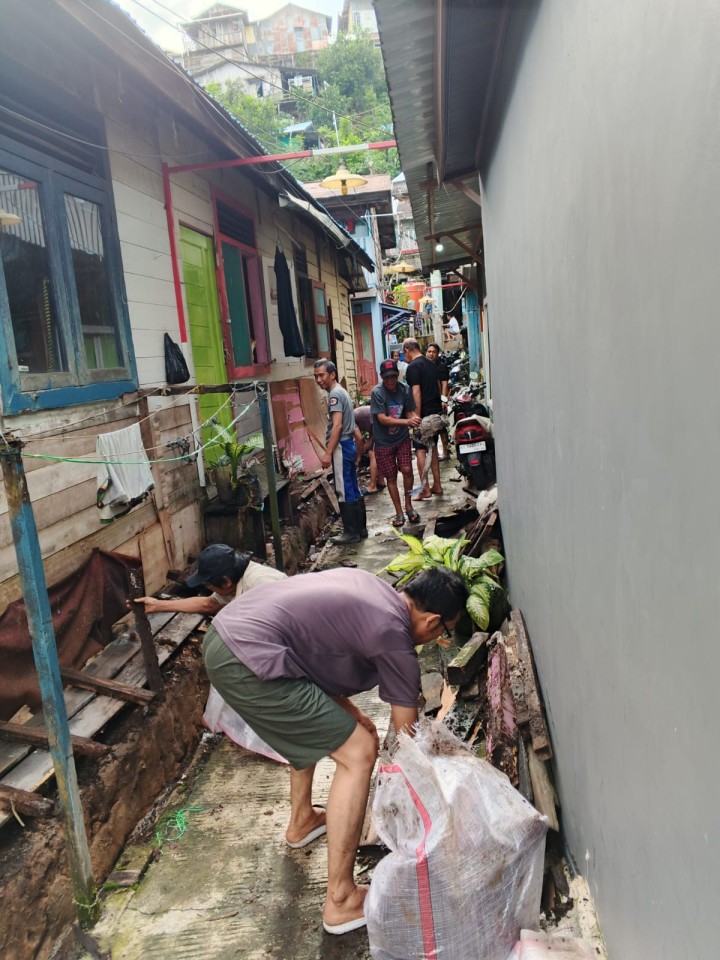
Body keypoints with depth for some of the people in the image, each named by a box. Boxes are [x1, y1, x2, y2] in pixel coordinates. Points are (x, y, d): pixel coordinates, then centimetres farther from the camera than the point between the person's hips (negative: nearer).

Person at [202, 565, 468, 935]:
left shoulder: (370, 586, 17)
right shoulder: (394, 638, -6)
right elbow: (405, 734, 6)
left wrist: (349, 714, 24)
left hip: (221, 634, 10)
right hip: (247, 663, -10)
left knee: (311, 726, 31)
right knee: (359, 752, -1)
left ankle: (302, 821, 48)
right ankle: (341, 900, 9)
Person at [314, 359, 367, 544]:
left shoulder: (335, 394, -13)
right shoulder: (342, 392, 18)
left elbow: (337, 426, -22)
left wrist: (328, 453, -24)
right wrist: (358, 447, 25)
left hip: (341, 447, -10)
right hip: (348, 445, 10)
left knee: (344, 492, -4)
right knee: (353, 490, 13)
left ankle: (351, 532, 1)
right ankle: (360, 528, 20)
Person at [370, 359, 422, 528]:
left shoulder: (405, 389, -7)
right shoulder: (377, 392, -18)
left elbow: (409, 411, 1)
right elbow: (383, 419, -23)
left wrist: (414, 418, -24)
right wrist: (407, 421, -33)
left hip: (402, 438, 2)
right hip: (384, 442, -2)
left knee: (407, 470, -11)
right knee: (391, 477, 5)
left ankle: (408, 506, 10)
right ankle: (399, 512, 18)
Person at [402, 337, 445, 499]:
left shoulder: (413, 366, -13)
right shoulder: (430, 363, 12)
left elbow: (416, 392, -19)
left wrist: (417, 416, -19)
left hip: (424, 413, -8)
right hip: (436, 411, 8)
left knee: (420, 450, -3)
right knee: (433, 447, 15)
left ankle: (426, 489, -4)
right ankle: (437, 485, 20)